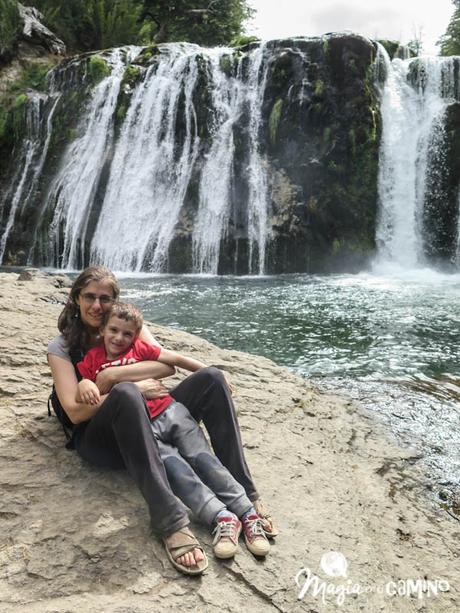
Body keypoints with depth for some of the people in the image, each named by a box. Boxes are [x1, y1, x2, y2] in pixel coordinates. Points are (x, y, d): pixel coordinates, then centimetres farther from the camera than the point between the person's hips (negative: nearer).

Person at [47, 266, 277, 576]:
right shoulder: (61, 347, 4)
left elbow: (167, 365, -4)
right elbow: (75, 411, -8)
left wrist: (112, 375, -14)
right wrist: (133, 388, -15)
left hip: (151, 421, 4)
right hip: (102, 439, -3)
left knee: (211, 378, -17)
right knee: (125, 393, -38)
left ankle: (244, 493, -21)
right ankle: (170, 520, -44)